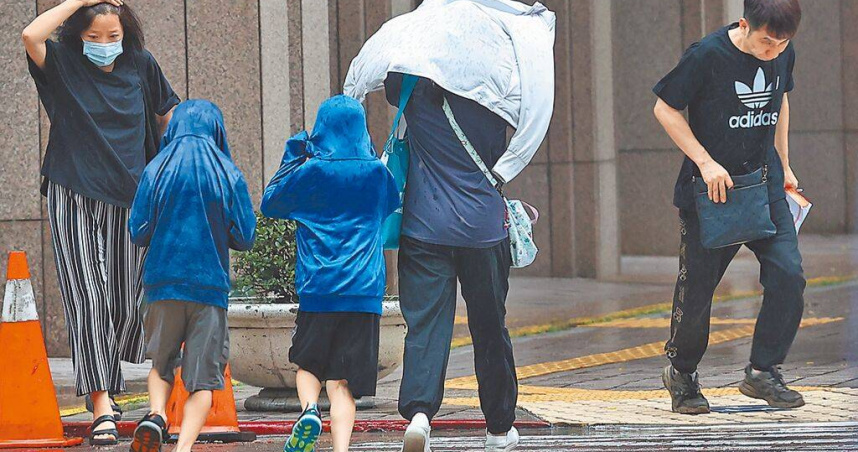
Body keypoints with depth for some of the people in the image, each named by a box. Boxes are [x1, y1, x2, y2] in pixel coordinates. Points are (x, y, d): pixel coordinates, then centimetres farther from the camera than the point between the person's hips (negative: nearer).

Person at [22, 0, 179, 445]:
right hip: (73, 196, -2)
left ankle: (105, 375, 28)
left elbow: (167, 114, 19)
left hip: (129, 196, 3)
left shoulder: (140, 66, 6)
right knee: (87, 299, -9)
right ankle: (102, 403, -10)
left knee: (128, 300, 4)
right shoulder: (64, 66, -1)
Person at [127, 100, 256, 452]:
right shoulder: (228, 174, 1)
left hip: (163, 282, 1)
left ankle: (156, 414, -9)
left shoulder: (157, 169, 1)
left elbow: (137, 232, 2)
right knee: (203, 377, 2)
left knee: (161, 364, 18)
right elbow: (245, 237, 2)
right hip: (211, 287, -1)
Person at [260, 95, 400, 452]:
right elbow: (393, 205, 28)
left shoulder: (309, 172, -2)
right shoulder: (376, 172, 4)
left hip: (317, 289, -1)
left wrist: (291, 158, 17)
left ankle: (309, 408, -11)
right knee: (343, 382, 0)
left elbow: (269, 203, 13)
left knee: (308, 362, 17)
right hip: (365, 293, 1)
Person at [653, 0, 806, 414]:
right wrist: (706, 162, -16)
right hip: (709, 193, -4)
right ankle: (681, 373, 26)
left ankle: (762, 372, 0)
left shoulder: (783, 54, -1)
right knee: (697, 287, 3)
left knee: (789, 276, -11)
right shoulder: (707, 56, -18)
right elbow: (665, 108, -10)